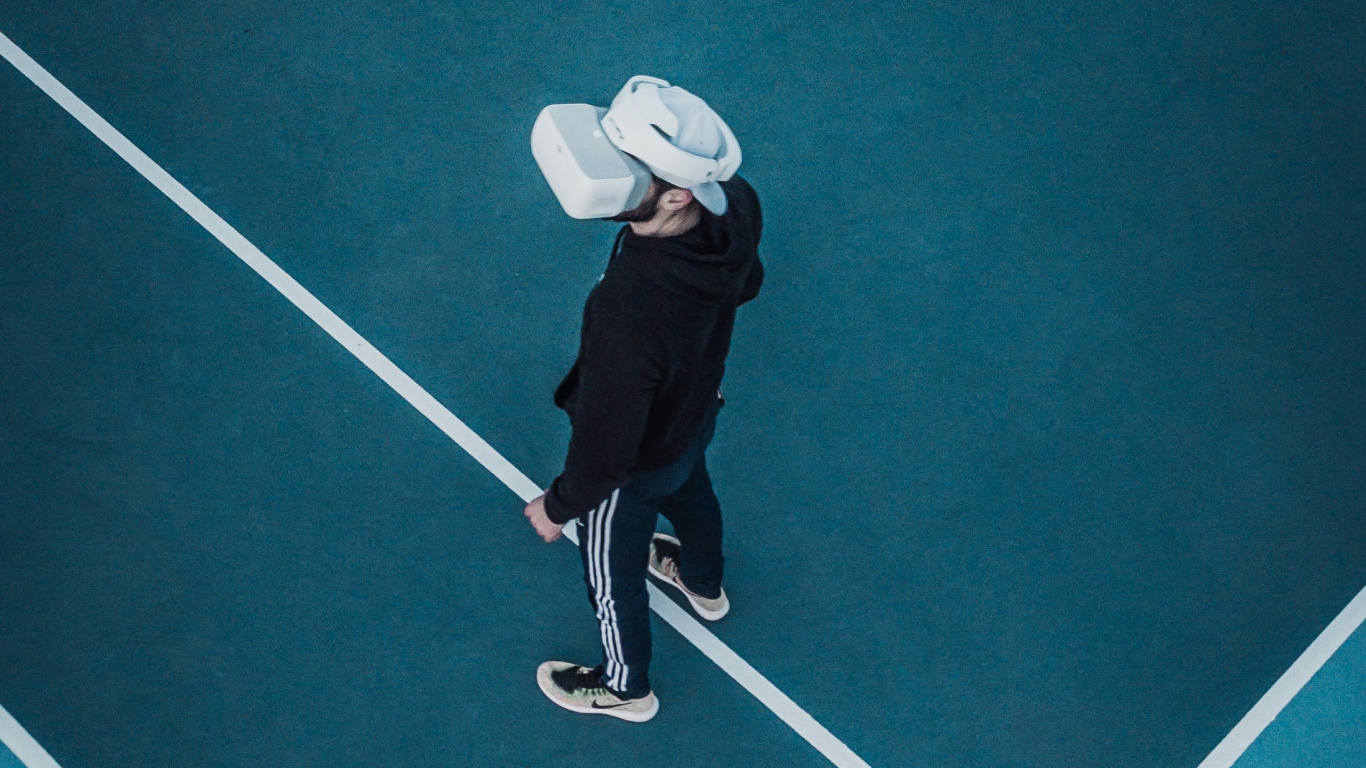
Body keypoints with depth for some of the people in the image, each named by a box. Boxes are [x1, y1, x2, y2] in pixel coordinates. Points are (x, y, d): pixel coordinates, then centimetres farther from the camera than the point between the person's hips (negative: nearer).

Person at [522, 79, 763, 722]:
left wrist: (558, 507, -13)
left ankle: (624, 689, 58)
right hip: (699, 412, 6)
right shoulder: (736, 204, -29)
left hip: (637, 465, -6)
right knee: (689, 494, 39)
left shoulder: (627, 319, -50)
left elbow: (605, 450, -33)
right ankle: (704, 583, 73)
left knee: (613, 578, 26)